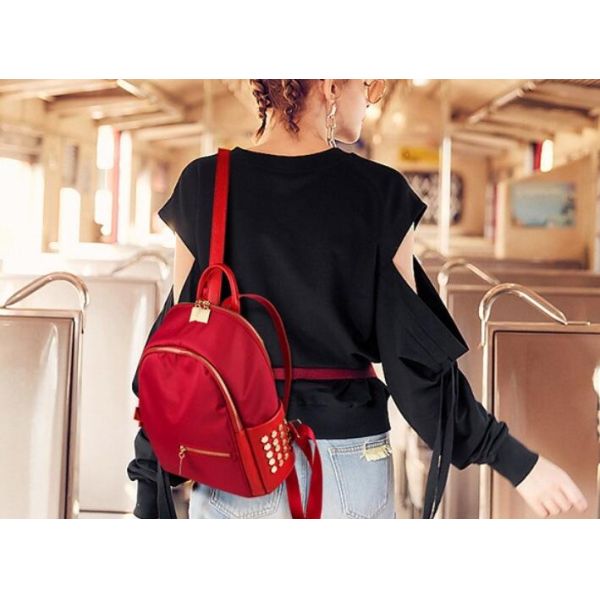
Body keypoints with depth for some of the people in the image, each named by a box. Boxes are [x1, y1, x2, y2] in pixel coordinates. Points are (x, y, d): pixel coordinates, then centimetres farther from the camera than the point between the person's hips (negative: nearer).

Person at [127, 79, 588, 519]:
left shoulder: (203, 185, -4)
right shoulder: (380, 193, -8)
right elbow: (413, 346, -7)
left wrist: (150, 478, 4)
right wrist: (514, 459, 1)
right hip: (348, 456, -1)